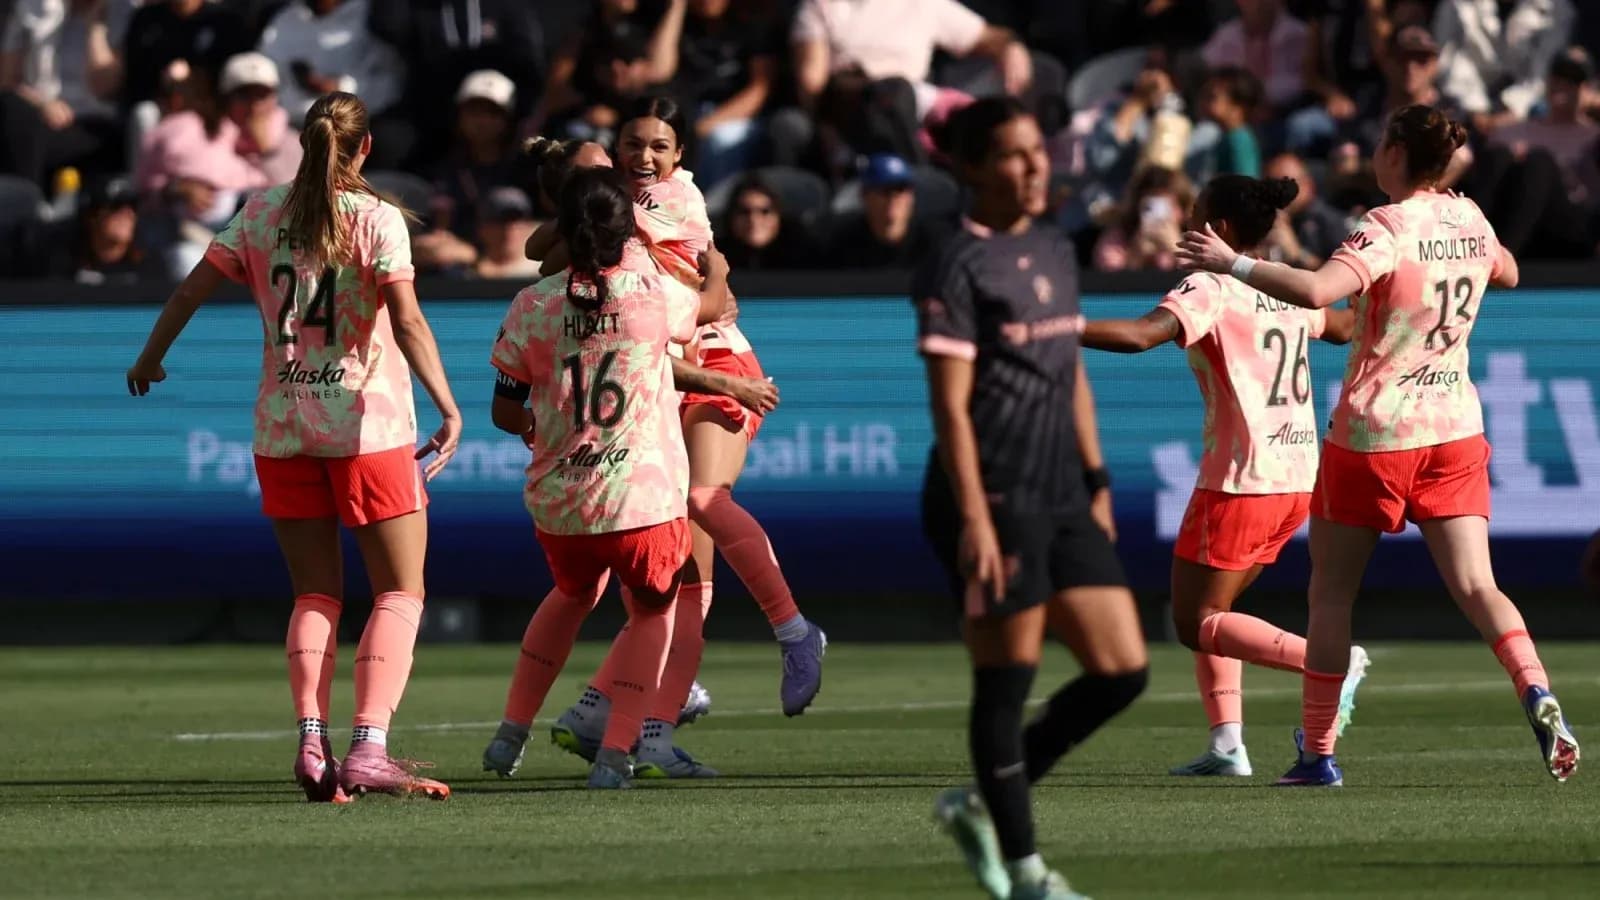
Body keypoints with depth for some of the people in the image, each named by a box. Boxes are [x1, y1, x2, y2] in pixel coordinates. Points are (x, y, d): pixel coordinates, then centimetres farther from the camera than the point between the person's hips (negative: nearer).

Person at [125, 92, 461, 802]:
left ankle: (312, 744, -6)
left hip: (282, 426, 4)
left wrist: (150, 358, 22)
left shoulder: (262, 212, 5)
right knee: (400, 592, 2)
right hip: (367, 424, -4)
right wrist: (449, 407, -15)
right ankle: (368, 749, -13)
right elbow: (407, 321, -16)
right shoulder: (376, 218, -7)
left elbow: (190, 291, 7)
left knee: (315, 596, 11)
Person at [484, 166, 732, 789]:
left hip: (558, 503, 3)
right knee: (652, 611, 22)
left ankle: (513, 732, 35)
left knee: (573, 594, 32)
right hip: (645, 497, -3)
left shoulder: (533, 305, -3)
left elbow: (505, 411, 4)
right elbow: (712, 305, 18)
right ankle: (615, 753, 7)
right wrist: (715, 269, 42)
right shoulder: (654, 294, -6)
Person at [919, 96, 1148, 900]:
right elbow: (950, 405, -14)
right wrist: (974, 517, -20)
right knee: (1007, 681, -2)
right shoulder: (960, 269, -9)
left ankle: (984, 802, 18)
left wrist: (1096, 482, 19)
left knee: (1121, 669, 5)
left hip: (1062, 499, 8)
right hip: (995, 500, -8)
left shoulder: (1055, 253, 15)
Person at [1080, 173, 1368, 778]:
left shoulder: (1212, 288, -11)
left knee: (1197, 624, -2)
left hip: (1241, 479, -8)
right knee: (1209, 610, 17)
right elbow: (1344, 327, 33)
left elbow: (1140, 335, -27)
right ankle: (1227, 744, 6)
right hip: (1298, 479, 8)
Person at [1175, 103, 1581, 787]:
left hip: (1373, 431, -5)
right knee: (1476, 585, -1)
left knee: (1331, 590, 7)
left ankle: (1317, 752, 9)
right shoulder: (1469, 219, 5)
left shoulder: (1387, 229, -16)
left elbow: (1316, 291, -33)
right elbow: (1508, 273, 28)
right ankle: (1536, 693, -27)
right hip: (1454, 429, 5)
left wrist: (1232, 264, -26)